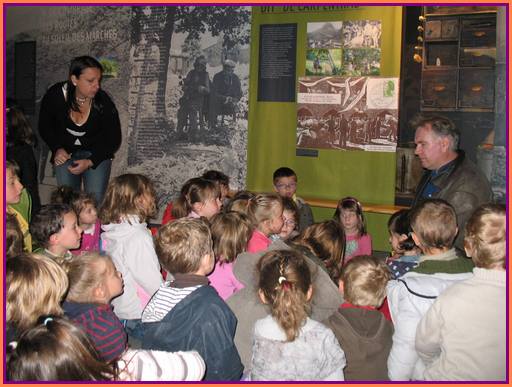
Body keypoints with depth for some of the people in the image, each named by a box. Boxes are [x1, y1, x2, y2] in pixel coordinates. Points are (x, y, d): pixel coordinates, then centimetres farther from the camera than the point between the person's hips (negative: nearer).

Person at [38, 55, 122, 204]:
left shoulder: (103, 102, -21)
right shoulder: (55, 95, -18)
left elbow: (114, 139, -9)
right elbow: (45, 127, 2)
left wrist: (90, 162, -17)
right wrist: (57, 149, -13)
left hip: (97, 153, -1)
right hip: (66, 153, 1)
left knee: (95, 199, -13)